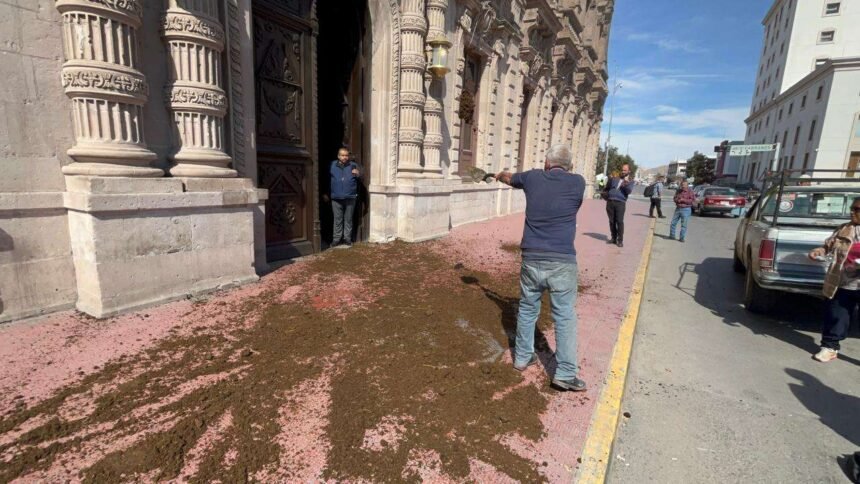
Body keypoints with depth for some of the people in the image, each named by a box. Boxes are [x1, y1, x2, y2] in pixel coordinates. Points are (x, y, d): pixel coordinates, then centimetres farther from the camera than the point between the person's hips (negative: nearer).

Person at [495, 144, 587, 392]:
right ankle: (565, 373, 9)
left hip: (531, 259, 3)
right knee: (565, 317, 6)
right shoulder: (577, 182, 1)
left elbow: (509, 178, 27)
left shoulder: (533, 177, 5)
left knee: (527, 310, 18)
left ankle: (522, 357, 32)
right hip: (562, 262, -2)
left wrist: (499, 175, 51)